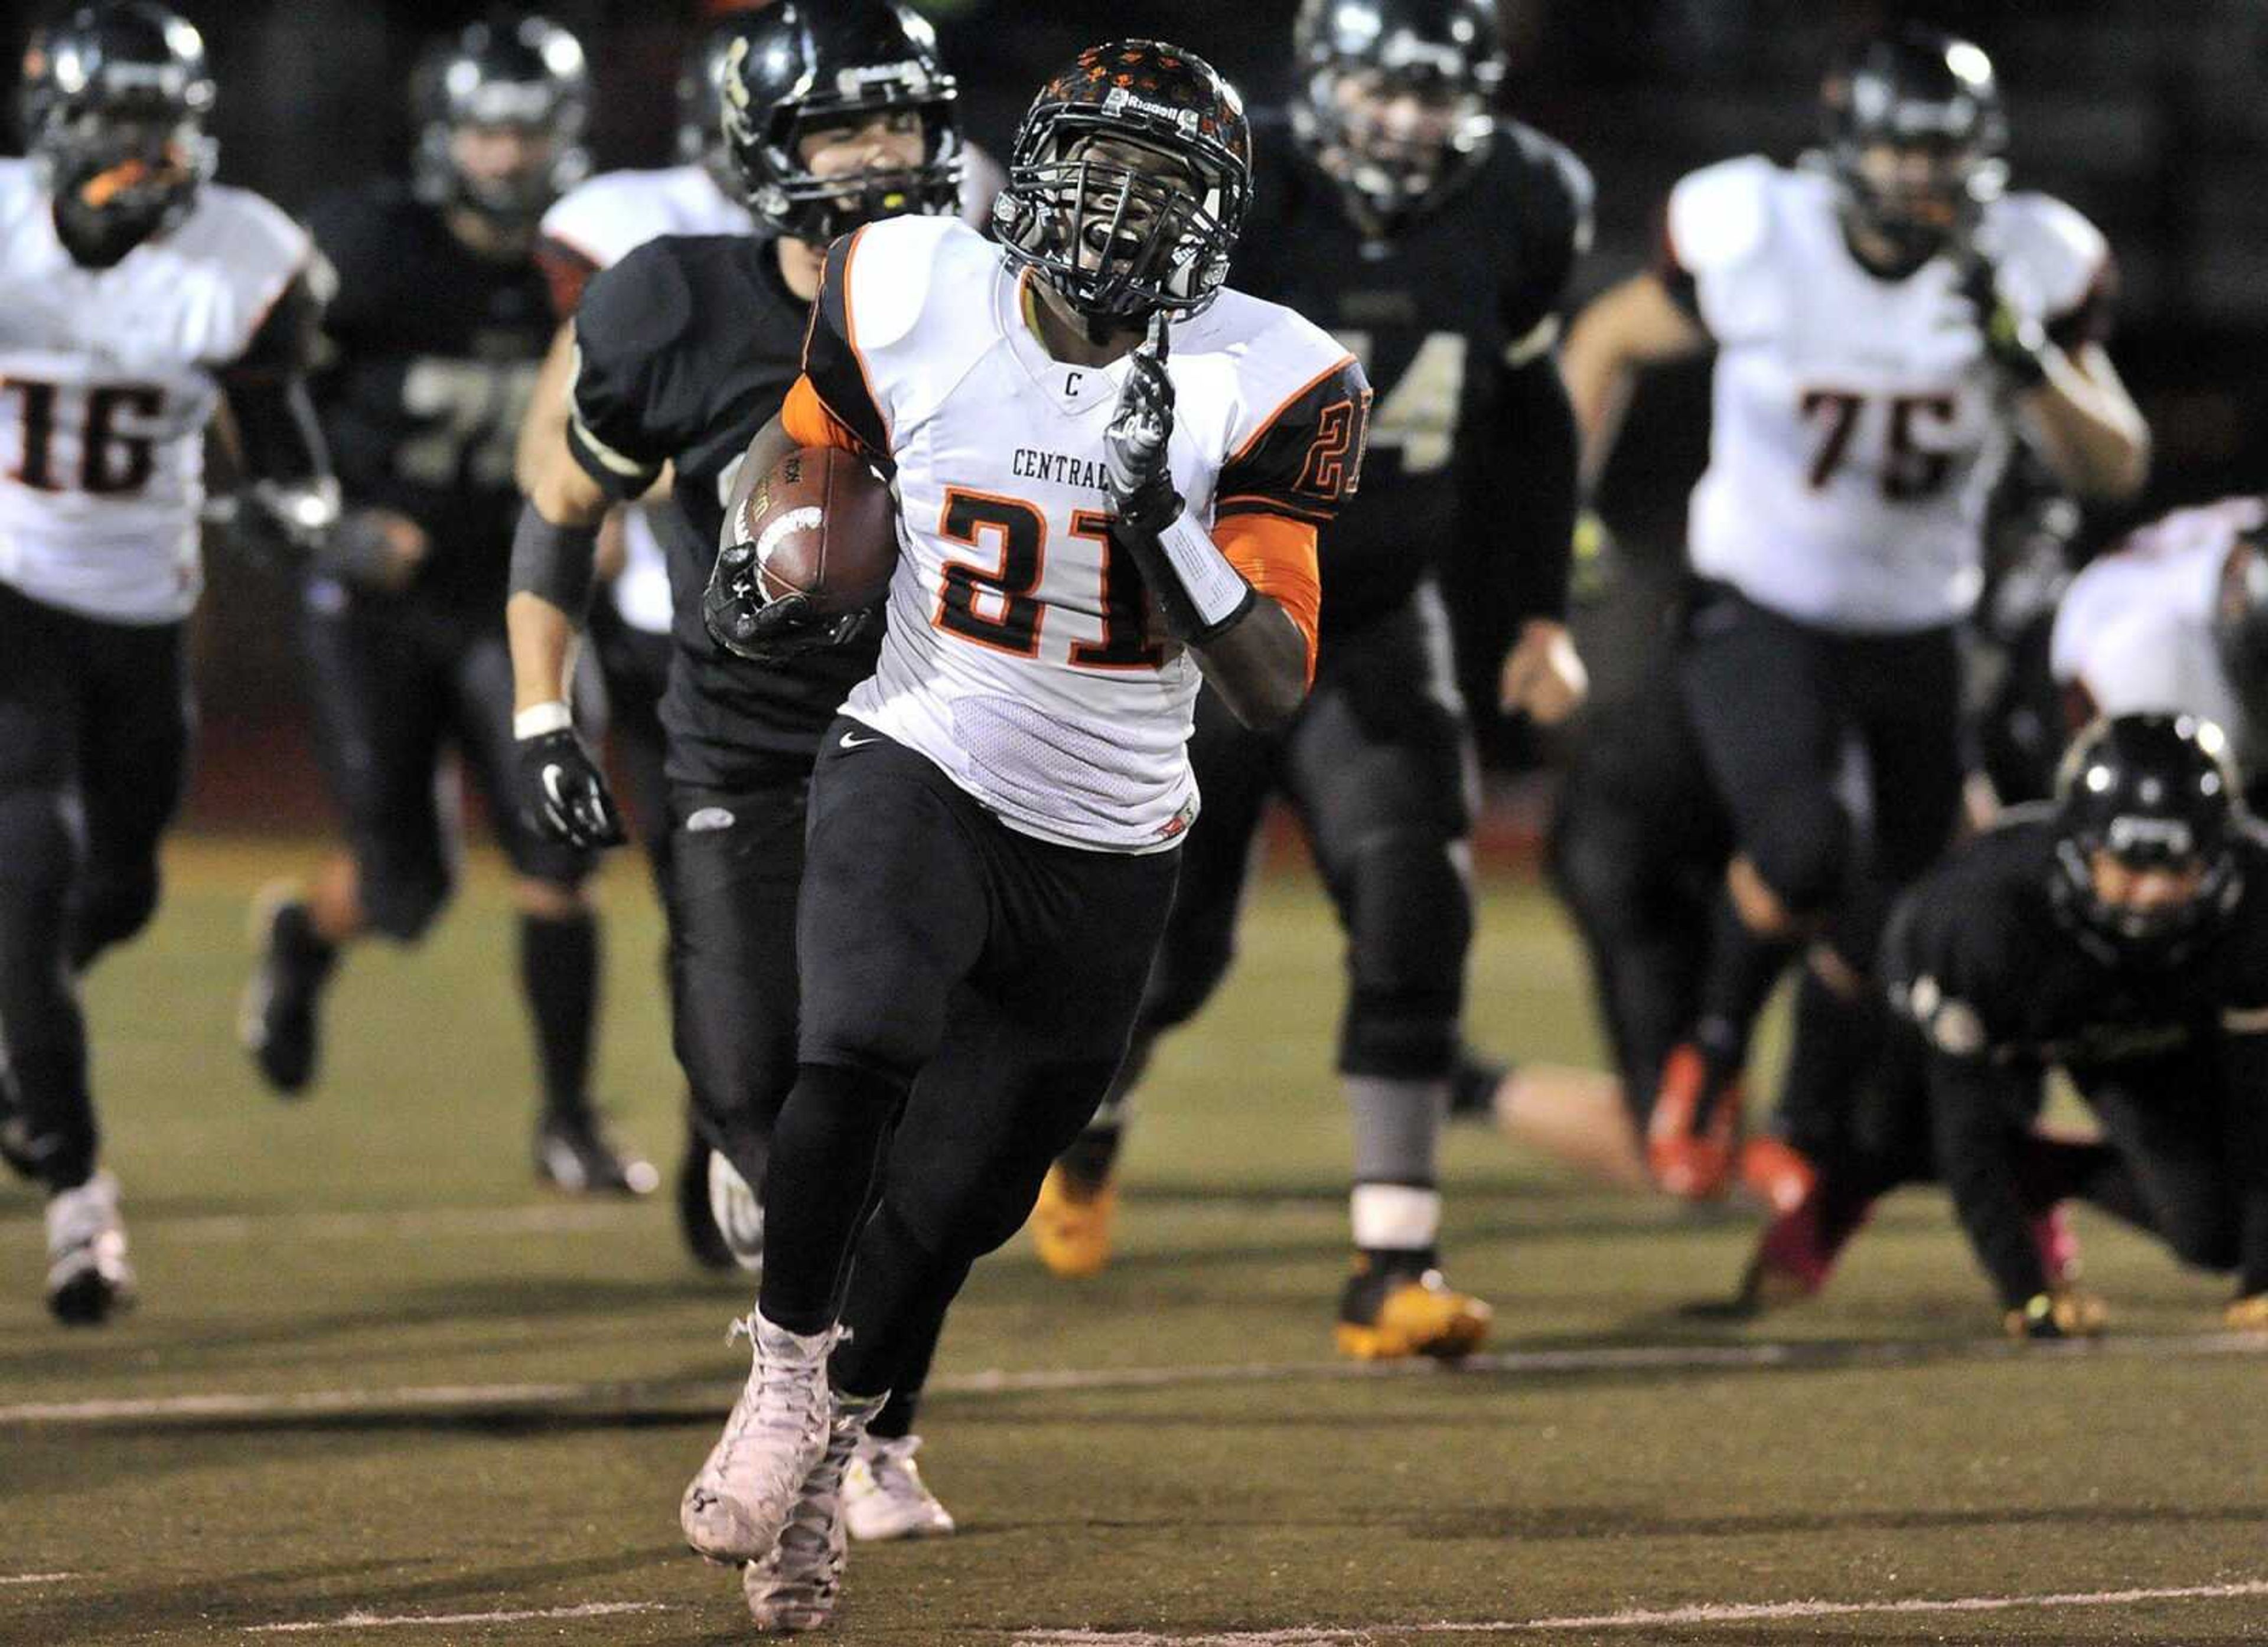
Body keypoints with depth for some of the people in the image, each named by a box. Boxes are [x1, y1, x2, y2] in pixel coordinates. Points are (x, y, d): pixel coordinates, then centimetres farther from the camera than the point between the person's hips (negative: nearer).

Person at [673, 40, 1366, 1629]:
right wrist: (758, 560, -7)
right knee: (863, 1051, -31)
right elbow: (803, 443, 13)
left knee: (951, 1209, 11)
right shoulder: (920, 304, -10)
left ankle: (825, 1446, 37)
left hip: (1105, 856, 1)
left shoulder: (1261, 390, -13)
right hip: (920, 777, -1)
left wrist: (1164, 513, -28)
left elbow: (1277, 686, -16)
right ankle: (786, 1370, -10)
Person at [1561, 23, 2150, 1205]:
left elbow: (2114, 471, -11)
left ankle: (1805, 1131, 37)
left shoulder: (2031, 272, -11)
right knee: (1803, 852, -27)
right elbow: (1608, 342, 3)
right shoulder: (1754, 240, -16)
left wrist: (2030, 366, -29)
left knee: (1884, 929, 8)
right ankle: (1713, 1053, 2)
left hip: (1916, 631, 3)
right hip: (1760, 611, -3)